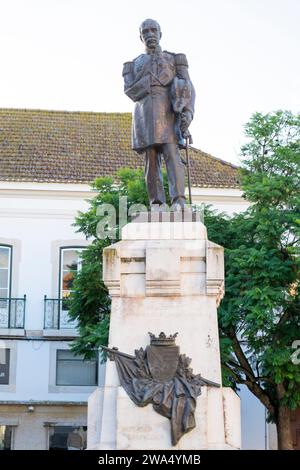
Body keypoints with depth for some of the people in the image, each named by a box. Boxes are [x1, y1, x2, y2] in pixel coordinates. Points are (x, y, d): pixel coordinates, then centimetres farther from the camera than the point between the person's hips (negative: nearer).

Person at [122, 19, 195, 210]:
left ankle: (178, 203, -28)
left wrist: (188, 112, -15)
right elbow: (129, 91, 4)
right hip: (145, 116, 2)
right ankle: (158, 207, -4)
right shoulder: (134, 64, 20)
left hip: (169, 115, -2)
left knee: (172, 154, -17)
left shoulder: (175, 60, 14)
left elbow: (188, 88, 3)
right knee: (152, 161, -4)